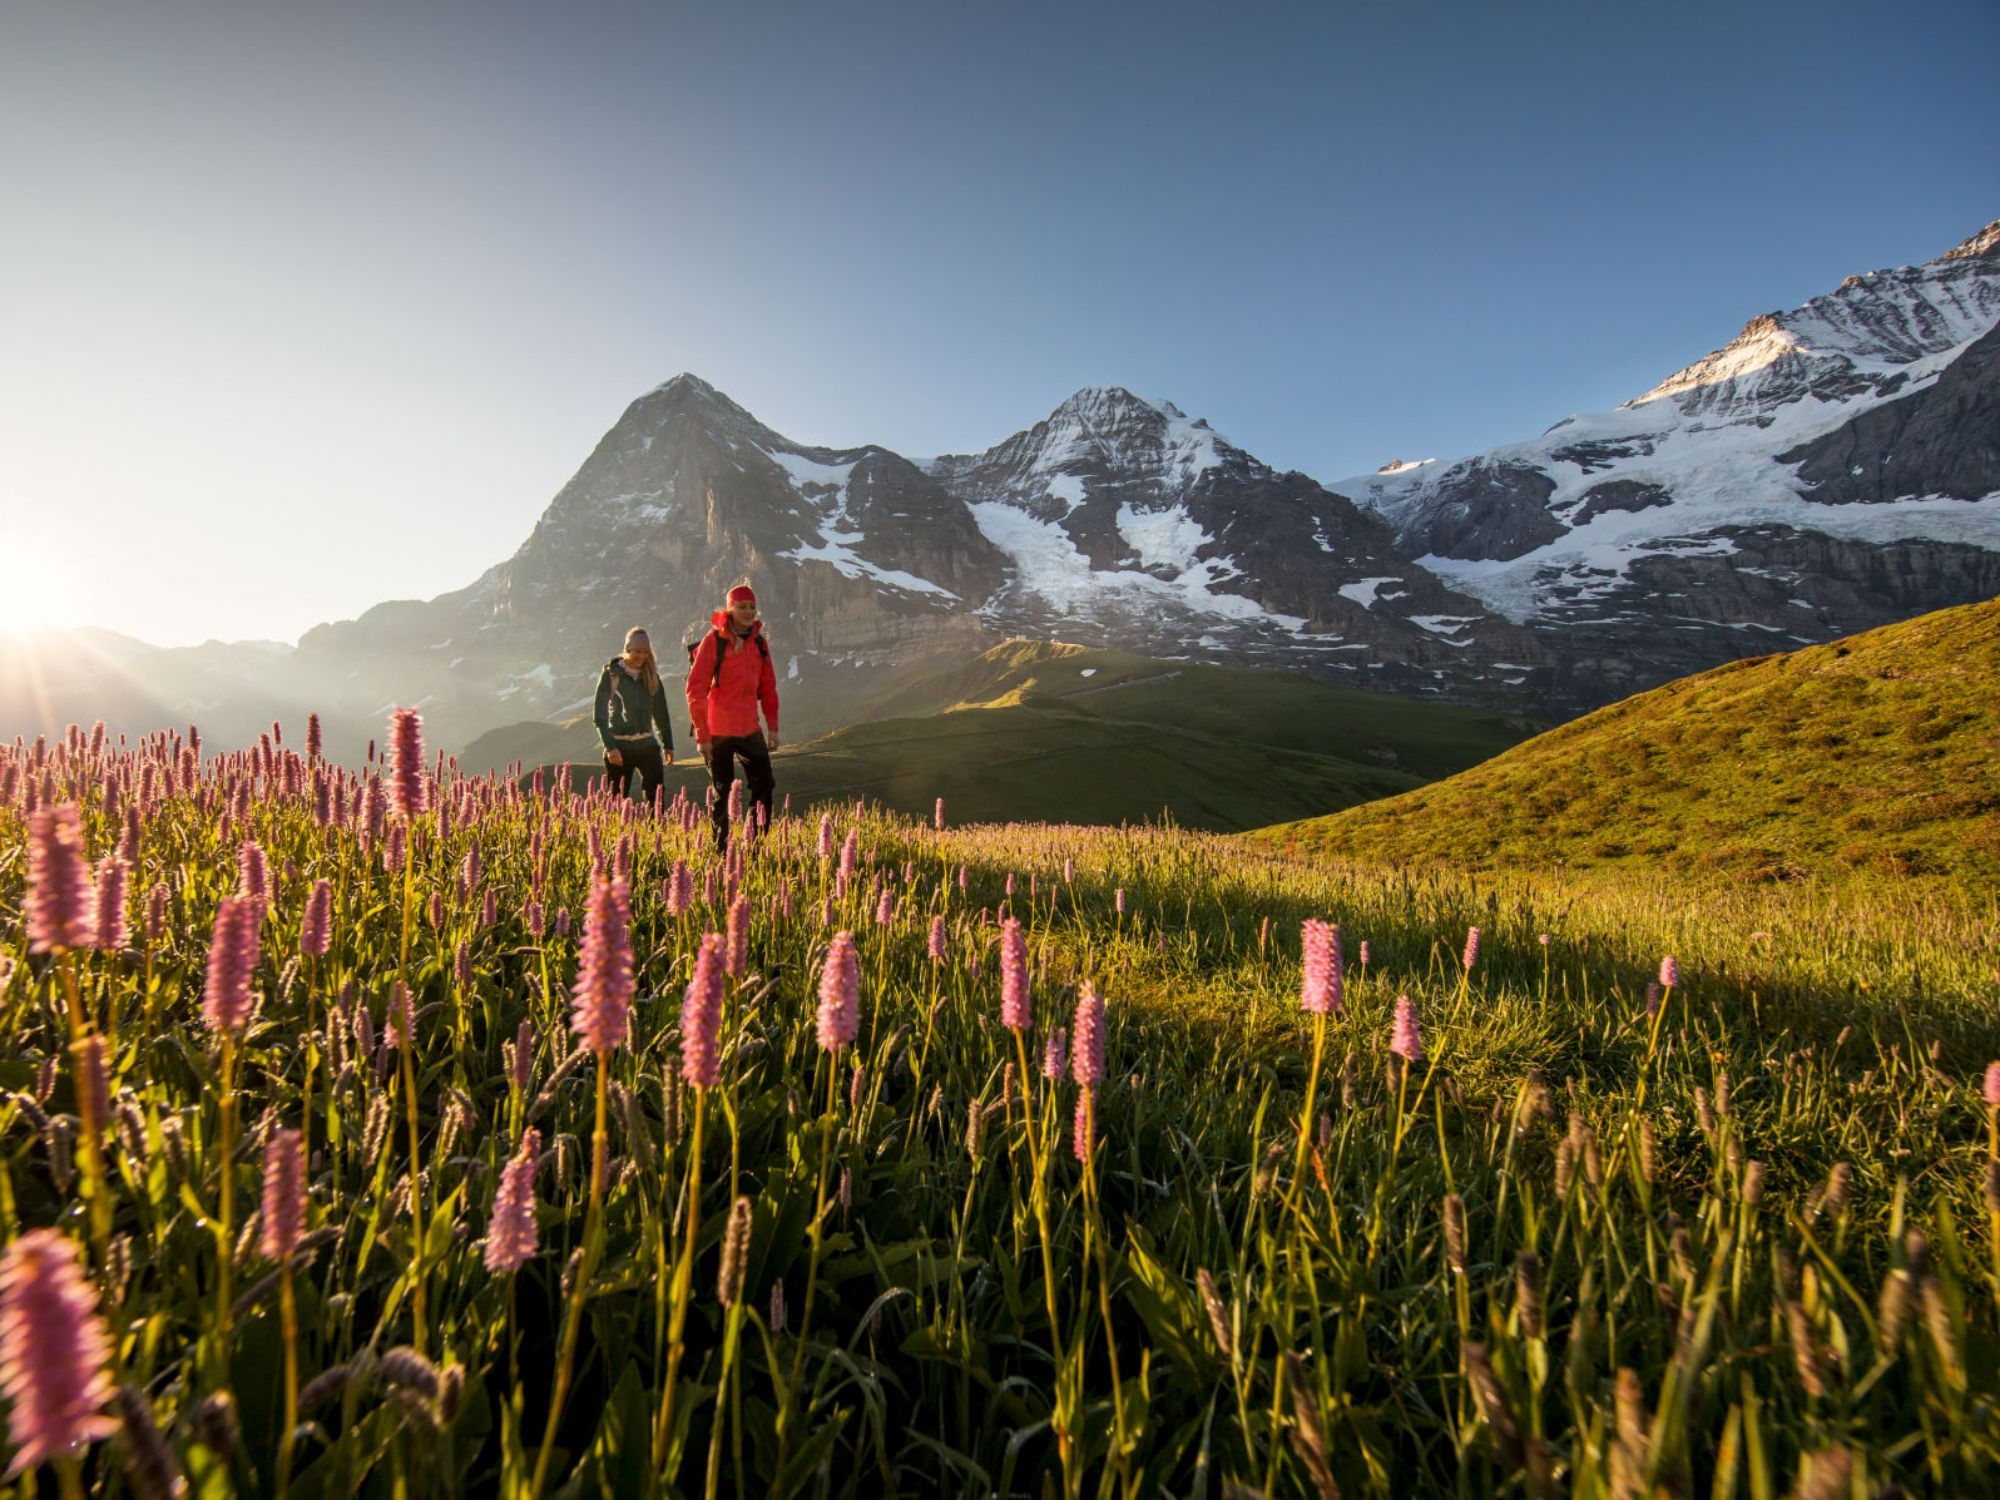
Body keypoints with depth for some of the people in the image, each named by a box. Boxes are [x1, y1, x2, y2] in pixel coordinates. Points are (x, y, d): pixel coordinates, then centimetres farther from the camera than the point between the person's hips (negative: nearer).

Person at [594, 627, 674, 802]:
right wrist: (609, 747, -12)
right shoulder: (611, 674, -3)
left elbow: (661, 712, 13)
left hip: (647, 745, 3)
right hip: (619, 747, -3)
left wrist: (668, 745, 9)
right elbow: (600, 715, -4)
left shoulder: (651, 676, 7)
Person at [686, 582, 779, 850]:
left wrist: (773, 727, 8)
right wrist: (702, 735, -13)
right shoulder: (713, 641, -9)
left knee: (764, 787, 6)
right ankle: (721, 850, 16)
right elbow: (695, 690, -10)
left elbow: (768, 688, 13)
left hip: (750, 729, 5)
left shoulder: (759, 642, 6)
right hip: (719, 732, -5)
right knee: (722, 793, 5)